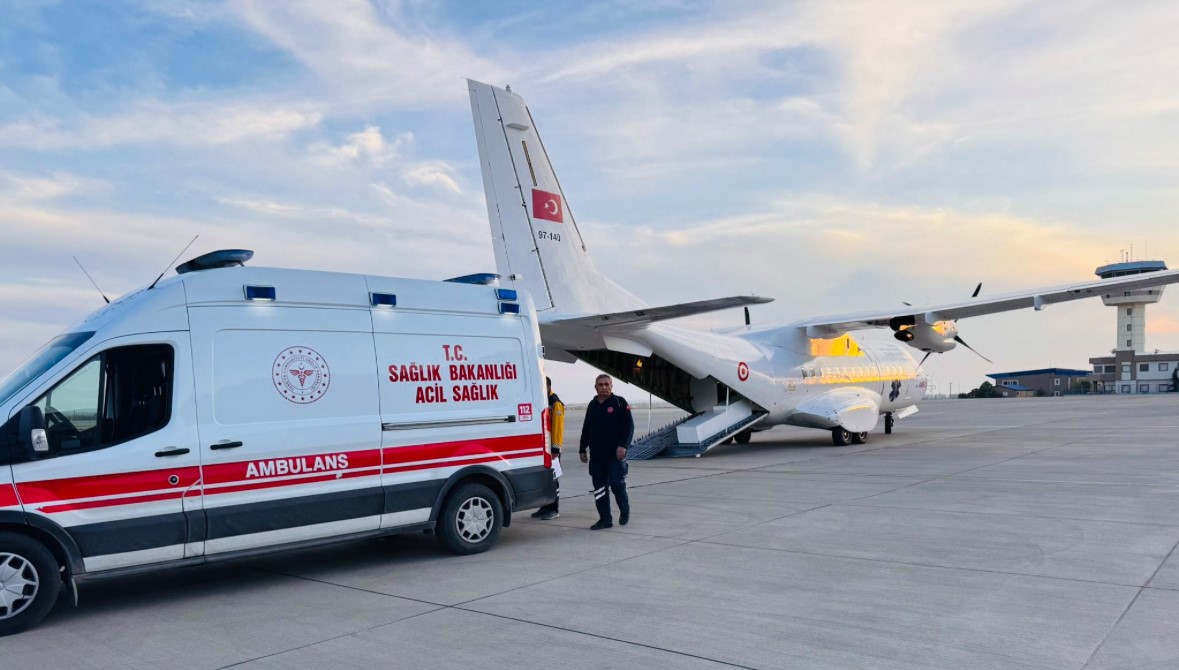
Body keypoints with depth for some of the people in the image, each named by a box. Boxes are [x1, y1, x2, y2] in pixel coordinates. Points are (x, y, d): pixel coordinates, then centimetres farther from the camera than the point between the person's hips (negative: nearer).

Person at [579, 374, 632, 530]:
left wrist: (623, 445, -17)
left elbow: (629, 426, -7)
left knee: (617, 484, -4)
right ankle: (605, 519, 12)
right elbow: (586, 429, 22)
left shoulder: (620, 403, -2)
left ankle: (625, 511, 21)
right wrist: (583, 449, 19)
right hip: (596, 455, 5)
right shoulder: (592, 406, 15)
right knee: (599, 488, 4)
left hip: (615, 454, -5)